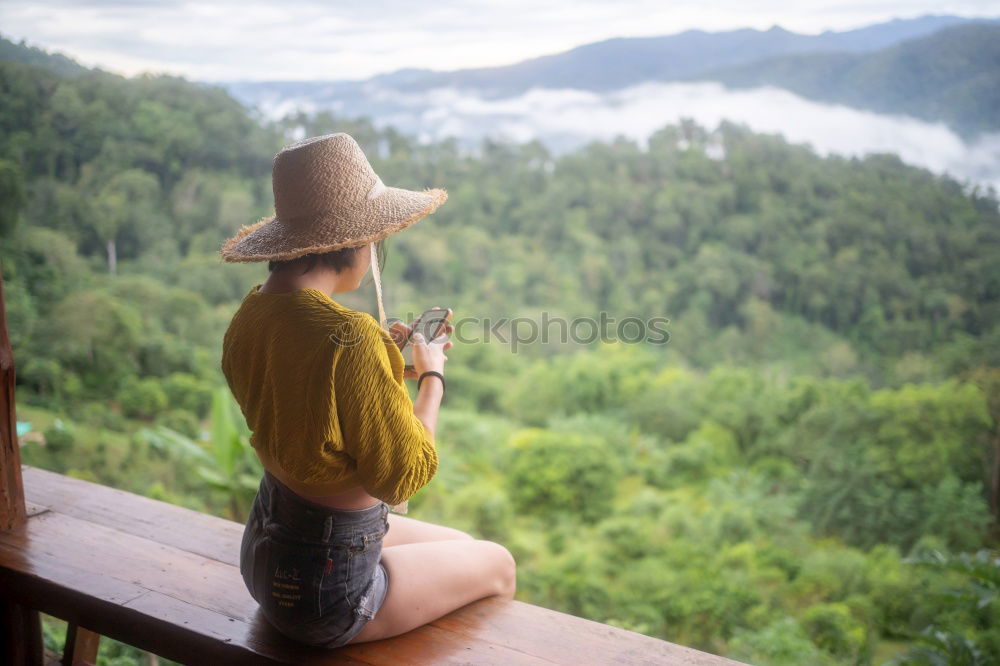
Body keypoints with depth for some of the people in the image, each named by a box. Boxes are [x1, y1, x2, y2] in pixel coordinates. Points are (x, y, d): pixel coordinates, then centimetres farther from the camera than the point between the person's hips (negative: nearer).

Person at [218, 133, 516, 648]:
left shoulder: (251, 313, -4)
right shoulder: (350, 339, -31)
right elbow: (402, 477, -20)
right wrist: (431, 375, -6)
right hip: (326, 590, -8)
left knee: (463, 547, 27)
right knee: (497, 567, 17)